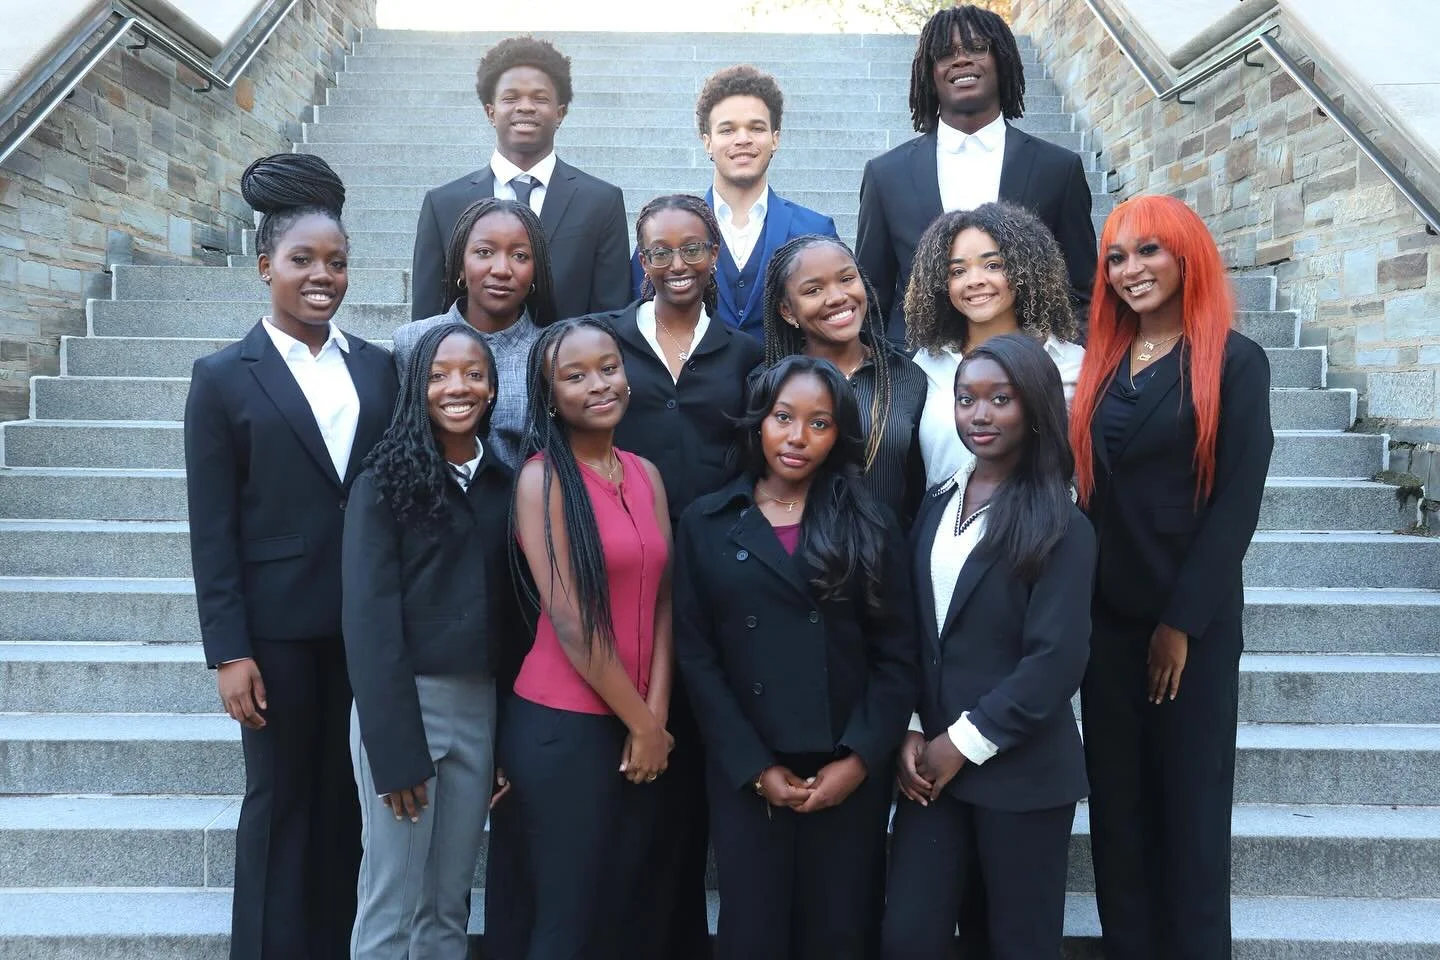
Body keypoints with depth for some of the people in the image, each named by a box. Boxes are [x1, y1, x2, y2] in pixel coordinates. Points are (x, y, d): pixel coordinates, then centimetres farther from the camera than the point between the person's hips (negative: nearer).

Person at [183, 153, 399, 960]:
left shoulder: (379, 367, 6)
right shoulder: (224, 378, -2)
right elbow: (212, 530, -5)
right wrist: (229, 651, -9)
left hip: (367, 621, 3)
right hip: (278, 626, -3)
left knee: (350, 797, 13)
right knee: (282, 801, 9)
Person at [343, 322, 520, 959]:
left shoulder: (502, 481, 8)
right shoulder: (386, 481, -7)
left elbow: (508, 607, 9)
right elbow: (368, 617, -12)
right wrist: (395, 749, -16)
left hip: (481, 704, 5)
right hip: (403, 699, -4)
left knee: (449, 902, 14)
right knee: (392, 905, 3)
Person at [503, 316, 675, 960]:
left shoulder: (646, 474, 8)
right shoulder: (542, 477, -11)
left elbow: (661, 601, 5)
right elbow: (571, 622, -15)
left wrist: (656, 717, -5)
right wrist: (641, 722, -9)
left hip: (642, 724, 6)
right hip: (563, 725, -6)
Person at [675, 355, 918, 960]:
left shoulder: (868, 526, 4)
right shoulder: (706, 524, 3)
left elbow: (897, 656, 1)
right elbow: (697, 656, -1)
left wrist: (860, 760, -10)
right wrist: (755, 768, -8)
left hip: (850, 775, 1)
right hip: (746, 778, 0)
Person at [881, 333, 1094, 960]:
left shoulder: (1060, 527, -9)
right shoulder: (935, 506, 9)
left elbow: (1056, 661, -15)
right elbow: (910, 633, 9)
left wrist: (965, 743, -13)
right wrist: (909, 733, -2)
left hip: (1020, 773, -4)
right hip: (931, 763, 5)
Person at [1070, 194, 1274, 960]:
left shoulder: (1235, 363, -5)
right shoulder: (1103, 364, 9)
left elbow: (1237, 503, -10)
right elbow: (1089, 490, 8)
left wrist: (1182, 623, -14)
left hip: (1192, 620, -4)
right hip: (1107, 616, 5)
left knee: (1190, 796, 7)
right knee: (1117, 795, 11)